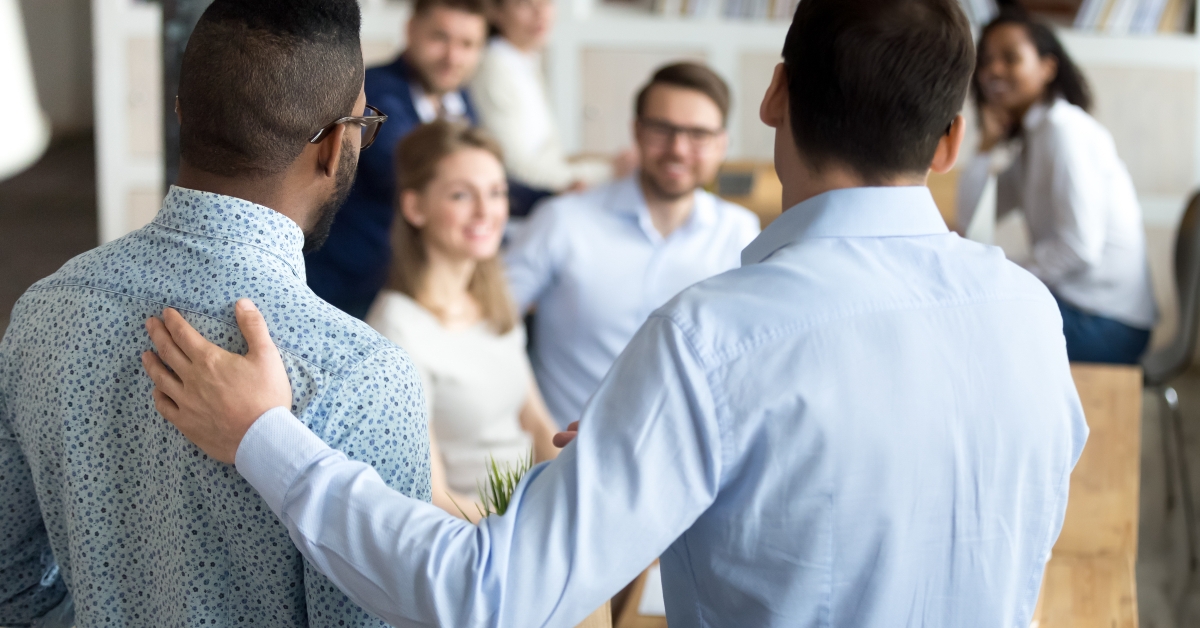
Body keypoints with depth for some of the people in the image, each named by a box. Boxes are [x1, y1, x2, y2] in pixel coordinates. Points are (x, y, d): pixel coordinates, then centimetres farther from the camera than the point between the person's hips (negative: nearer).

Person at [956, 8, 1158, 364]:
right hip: (1071, 301, 9)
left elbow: (1080, 246, -22)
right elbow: (970, 224, 9)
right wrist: (989, 143, 2)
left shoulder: (1064, 129, -15)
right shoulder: (1029, 137, 13)